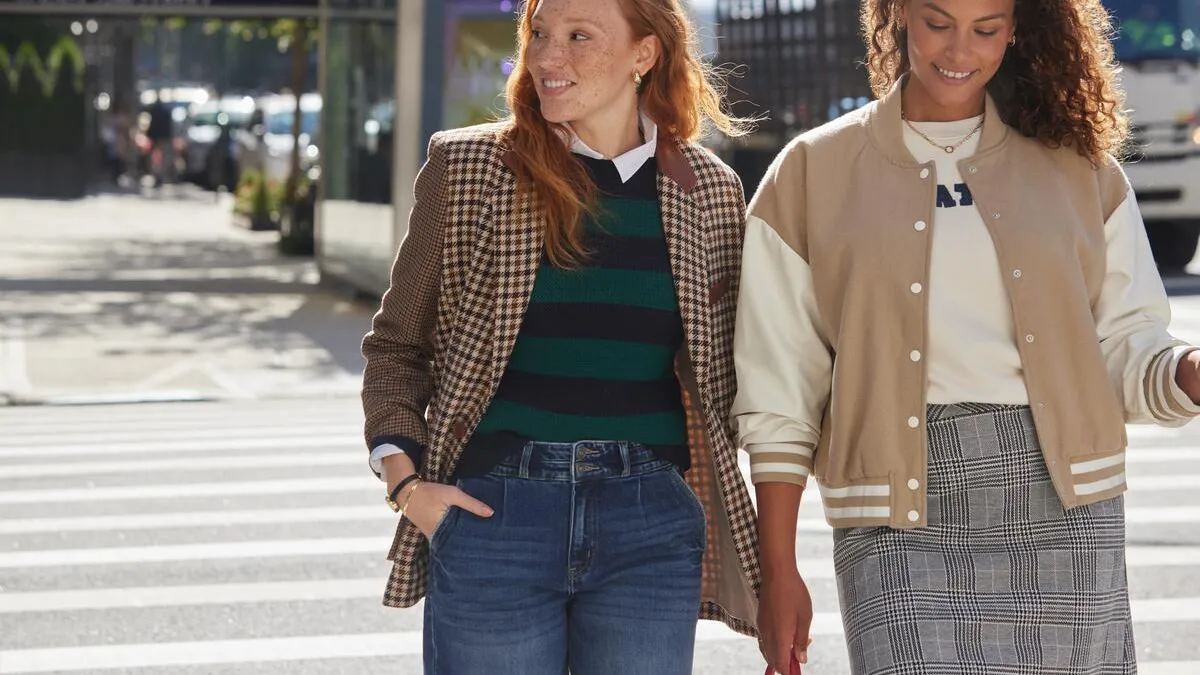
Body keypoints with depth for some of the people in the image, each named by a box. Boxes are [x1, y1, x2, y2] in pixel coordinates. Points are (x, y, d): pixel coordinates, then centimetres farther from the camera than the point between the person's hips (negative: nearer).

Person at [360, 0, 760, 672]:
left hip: (651, 526, 1)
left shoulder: (711, 191, 5)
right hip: (494, 514, -1)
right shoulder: (467, 169, 1)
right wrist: (405, 478, -5)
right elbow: (398, 343, 9)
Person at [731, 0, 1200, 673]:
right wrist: (778, 572, 2)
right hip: (903, 525, -2)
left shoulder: (1078, 166, 13)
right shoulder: (813, 172, 8)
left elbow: (1126, 349, 11)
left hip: (1064, 508, 2)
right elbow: (778, 395, 6)